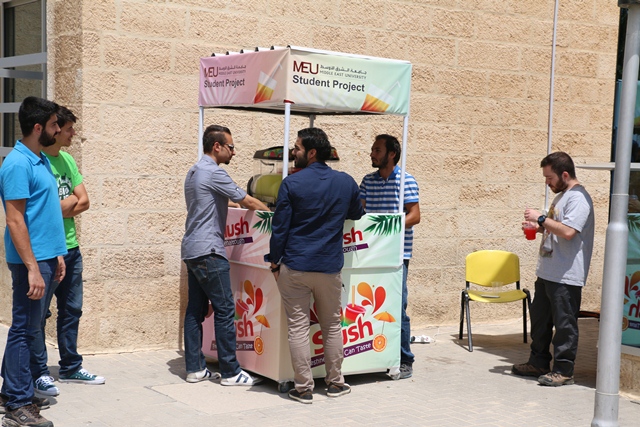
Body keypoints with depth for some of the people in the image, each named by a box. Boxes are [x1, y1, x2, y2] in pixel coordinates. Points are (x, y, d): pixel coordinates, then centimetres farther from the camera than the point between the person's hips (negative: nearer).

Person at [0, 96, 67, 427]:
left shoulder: (41, 161, 13)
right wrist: (33, 268, -23)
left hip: (45, 256, 9)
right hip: (31, 260, -9)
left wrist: (56, 255, 17)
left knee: (28, 327, 16)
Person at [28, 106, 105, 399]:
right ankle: (39, 374, 10)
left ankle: (70, 367, 26)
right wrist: (72, 200, -3)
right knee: (38, 314, 2)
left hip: (71, 247, 8)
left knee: (71, 310, 15)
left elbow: (83, 201, 6)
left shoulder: (67, 160, 11)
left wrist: (61, 207, -10)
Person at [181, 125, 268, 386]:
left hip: (192, 250, 10)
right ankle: (230, 372, -1)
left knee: (195, 310, 10)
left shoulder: (194, 172, 16)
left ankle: (195, 369, 14)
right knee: (224, 310, -5)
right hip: (208, 251, -10)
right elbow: (247, 202, -8)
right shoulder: (213, 173, -14)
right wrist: (273, 212, 6)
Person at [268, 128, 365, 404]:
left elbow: (280, 226, -7)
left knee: (298, 328, 4)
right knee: (332, 326, 16)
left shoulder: (291, 184, -10)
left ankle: (303, 388, 7)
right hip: (330, 267, 3)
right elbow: (356, 214, 19)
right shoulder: (346, 182, 1)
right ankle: (335, 383, 23)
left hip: (295, 267, -3)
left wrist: (275, 262, 4)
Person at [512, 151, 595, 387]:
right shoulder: (561, 196, 17)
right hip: (547, 271, 10)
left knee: (564, 323, -2)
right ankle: (538, 363, 28)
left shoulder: (578, 198, -15)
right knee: (540, 319, 17)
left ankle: (563, 371, 6)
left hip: (566, 276, -10)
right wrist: (539, 227, 10)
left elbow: (568, 231, -28)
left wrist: (541, 218, -19)